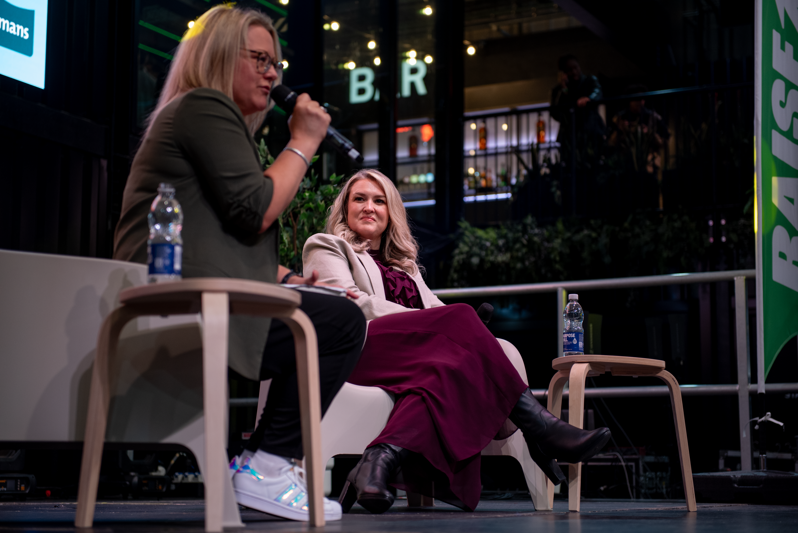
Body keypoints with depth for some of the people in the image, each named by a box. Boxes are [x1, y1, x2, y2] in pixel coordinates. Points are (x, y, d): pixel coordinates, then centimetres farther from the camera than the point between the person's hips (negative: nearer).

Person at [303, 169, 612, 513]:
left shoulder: (404, 263, 38)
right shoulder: (326, 246, 20)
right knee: (460, 316, -27)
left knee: (448, 363, -34)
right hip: (355, 348, -5)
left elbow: (435, 308, 20)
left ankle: (380, 461, -51)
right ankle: (542, 431, -31)